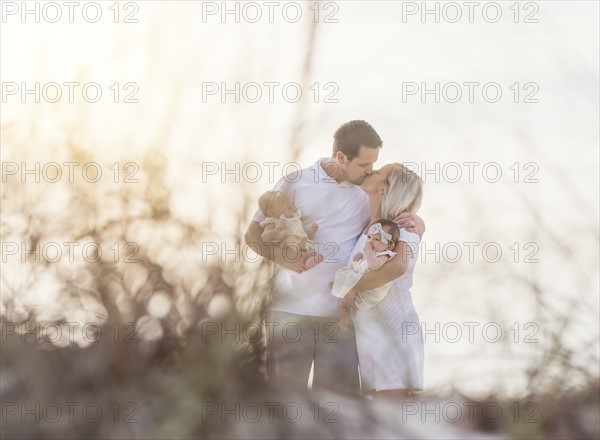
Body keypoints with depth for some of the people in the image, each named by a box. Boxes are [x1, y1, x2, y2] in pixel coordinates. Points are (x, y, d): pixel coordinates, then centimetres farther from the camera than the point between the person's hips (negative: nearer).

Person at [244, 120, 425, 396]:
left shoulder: (369, 192, 8)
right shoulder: (296, 184, 1)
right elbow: (254, 234, 1)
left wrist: (415, 224, -7)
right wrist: (281, 257, -19)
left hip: (341, 314, 2)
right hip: (291, 310, -2)